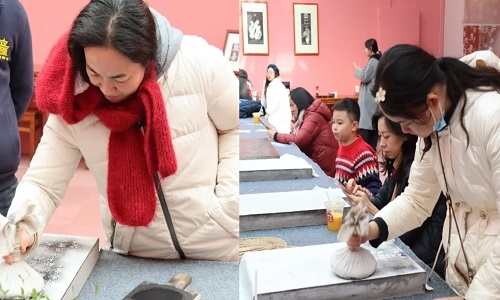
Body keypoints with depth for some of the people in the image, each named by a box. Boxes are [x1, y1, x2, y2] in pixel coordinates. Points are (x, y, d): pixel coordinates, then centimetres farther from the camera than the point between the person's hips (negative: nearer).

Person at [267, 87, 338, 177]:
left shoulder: (313, 116, -14)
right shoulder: (305, 116, 16)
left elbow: (299, 139, -21)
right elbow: (297, 137, 9)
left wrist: (276, 136, -10)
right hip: (315, 161, 8)